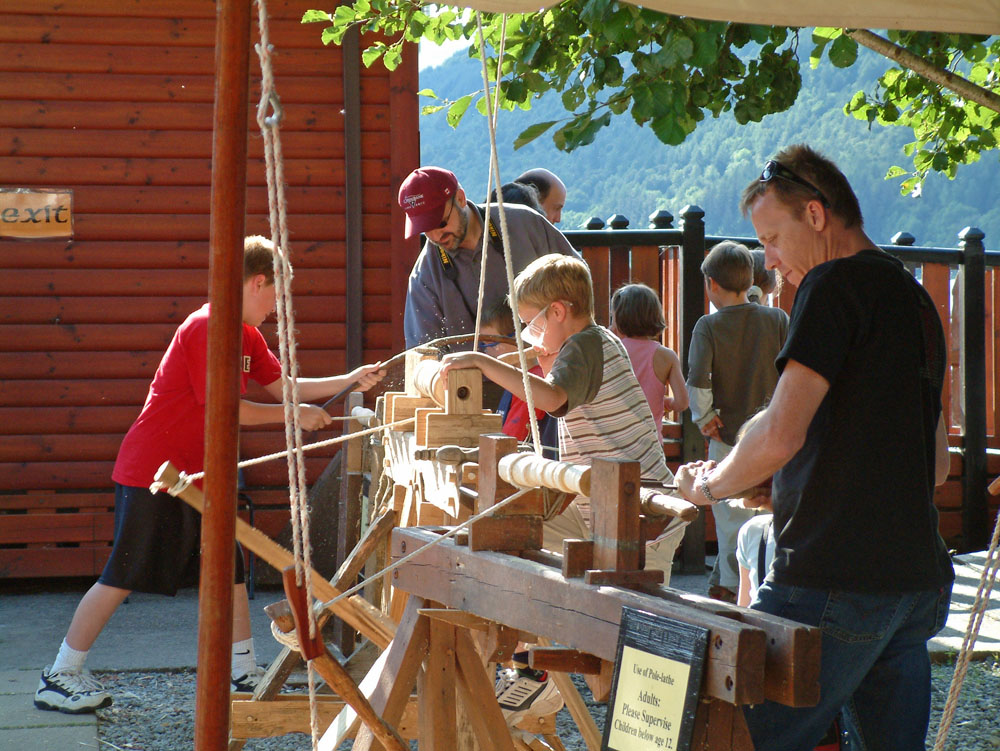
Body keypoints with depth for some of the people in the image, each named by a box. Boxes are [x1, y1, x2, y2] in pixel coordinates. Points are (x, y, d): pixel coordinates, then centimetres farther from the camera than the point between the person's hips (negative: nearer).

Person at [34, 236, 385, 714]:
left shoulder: (246, 336, 12)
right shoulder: (206, 328, -18)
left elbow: (283, 387, 16)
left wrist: (350, 382, 8)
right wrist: (295, 416, -12)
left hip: (195, 476, 9)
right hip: (152, 472, -9)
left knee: (229, 570, 7)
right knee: (123, 577, -4)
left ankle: (243, 674, 14)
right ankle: (59, 678, 4)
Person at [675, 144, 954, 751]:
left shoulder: (837, 284, -9)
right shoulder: (917, 298, 18)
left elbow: (782, 436, -18)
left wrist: (711, 484, -1)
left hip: (836, 582, -9)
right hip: (919, 579, 9)